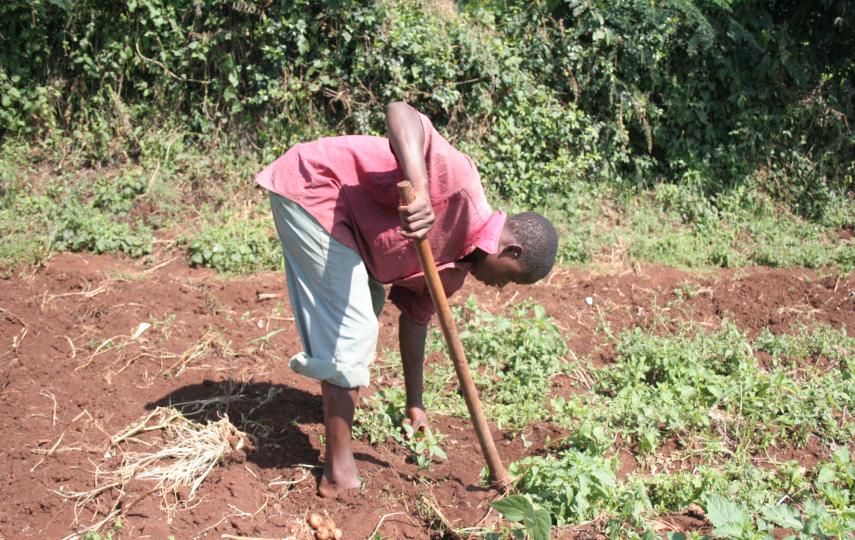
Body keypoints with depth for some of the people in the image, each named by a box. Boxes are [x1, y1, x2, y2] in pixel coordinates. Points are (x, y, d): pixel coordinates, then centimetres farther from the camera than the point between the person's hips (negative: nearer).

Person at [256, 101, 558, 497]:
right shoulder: (460, 185, -22)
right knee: (352, 329, -11)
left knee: (368, 307, 29)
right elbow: (400, 111, -33)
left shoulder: (456, 268, 5)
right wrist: (419, 191, -49)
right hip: (309, 186, -10)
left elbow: (416, 320, 16)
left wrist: (414, 405, 20)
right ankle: (339, 472, -2)